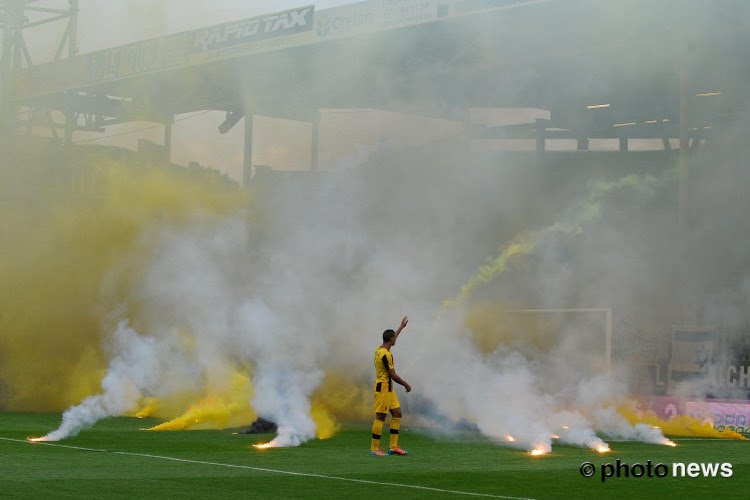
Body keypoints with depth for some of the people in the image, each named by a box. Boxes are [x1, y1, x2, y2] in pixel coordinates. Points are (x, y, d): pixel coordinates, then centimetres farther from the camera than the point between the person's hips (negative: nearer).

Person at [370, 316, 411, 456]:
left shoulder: (380, 349, 9)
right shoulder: (385, 355, -20)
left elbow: (393, 338, 31)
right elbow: (393, 375, -18)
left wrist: (401, 327, 41)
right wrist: (406, 385, -5)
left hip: (388, 388, 10)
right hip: (383, 388, -10)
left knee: (397, 414, 9)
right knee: (380, 417, -6)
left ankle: (393, 447, 9)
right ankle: (374, 448, -2)